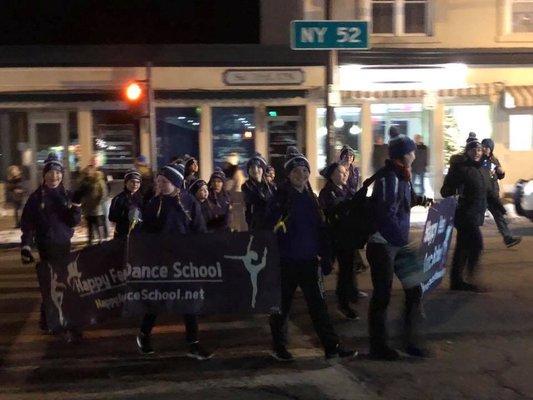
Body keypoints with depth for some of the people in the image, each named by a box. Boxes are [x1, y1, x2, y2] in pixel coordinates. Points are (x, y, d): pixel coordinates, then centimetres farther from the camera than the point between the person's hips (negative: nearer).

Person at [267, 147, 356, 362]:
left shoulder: (311, 198, 10)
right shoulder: (280, 197, -6)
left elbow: (321, 229, 12)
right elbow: (270, 225, -9)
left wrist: (325, 257, 10)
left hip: (309, 259, 4)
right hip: (287, 260, -4)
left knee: (318, 303, 7)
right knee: (283, 305, 8)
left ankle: (332, 346, 11)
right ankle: (279, 347, 22)